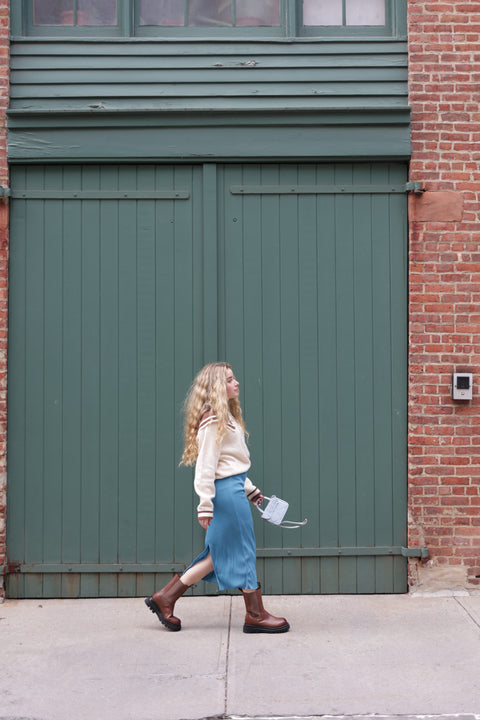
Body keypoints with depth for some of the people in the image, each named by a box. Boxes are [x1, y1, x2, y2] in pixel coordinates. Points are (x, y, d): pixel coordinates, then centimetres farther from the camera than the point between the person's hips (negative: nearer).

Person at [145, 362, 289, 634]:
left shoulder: (226, 417, 18)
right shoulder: (213, 420, -14)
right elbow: (206, 465, -18)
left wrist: (250, 490, 23)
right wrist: (205, 504, -20)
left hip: (234, 488, 11)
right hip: (227, 491, -11)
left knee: (221, 554, 13)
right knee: (244, 550, 0)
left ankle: (165, 598, 17)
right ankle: (256, 615, 12)